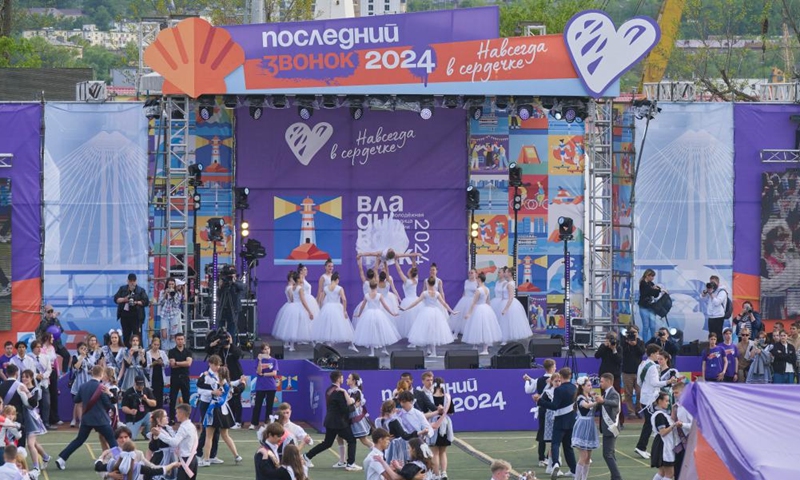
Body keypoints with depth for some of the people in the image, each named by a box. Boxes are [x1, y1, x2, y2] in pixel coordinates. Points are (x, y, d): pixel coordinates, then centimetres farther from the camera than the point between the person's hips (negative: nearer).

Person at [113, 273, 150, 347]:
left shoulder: (141, 290, 3)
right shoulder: (122, 289, 13)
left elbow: (146, 302, -3)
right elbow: (116, 299, 7)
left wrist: (137, 302, -17)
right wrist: (124, 299, -11)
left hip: (136, 317, -3)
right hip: (125, 315, 3)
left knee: (137, 335, -9)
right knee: (126, 336, 7)